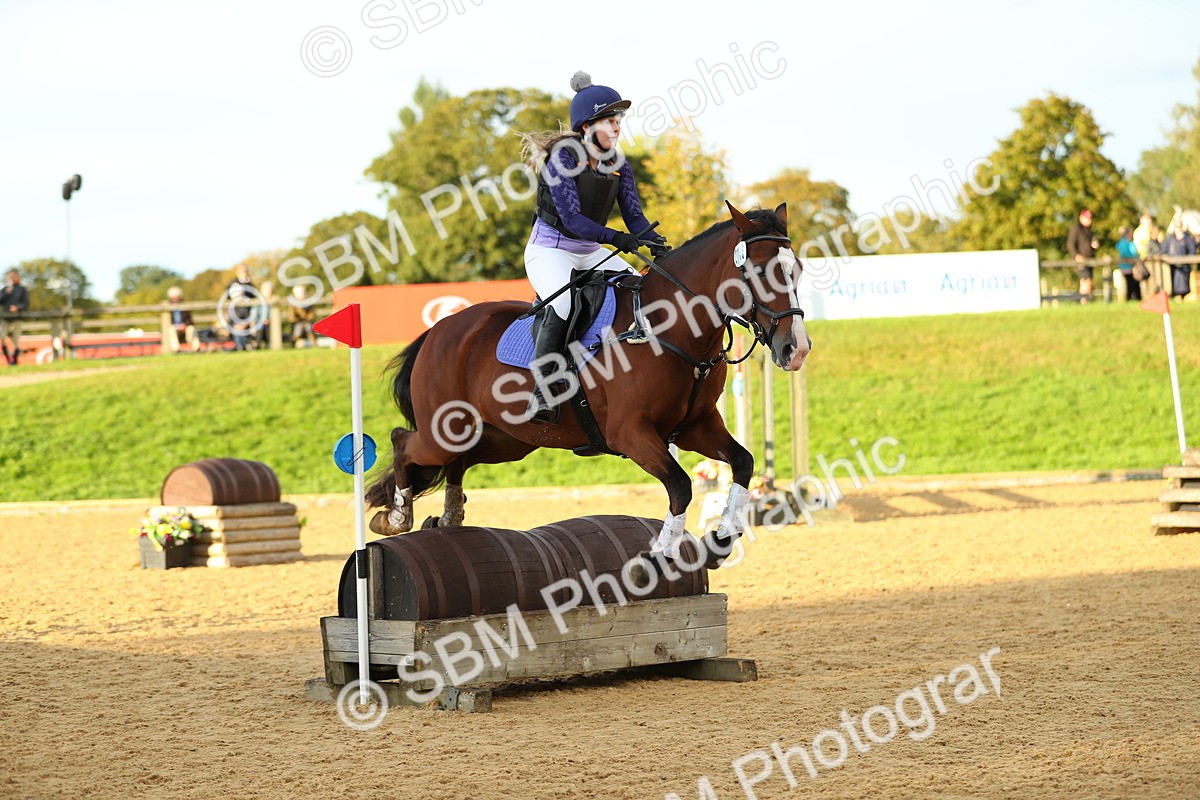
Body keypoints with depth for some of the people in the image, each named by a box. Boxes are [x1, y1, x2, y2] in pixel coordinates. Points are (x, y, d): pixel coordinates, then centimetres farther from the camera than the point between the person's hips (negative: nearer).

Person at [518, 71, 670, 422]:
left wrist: (657, 246, -21)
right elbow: (571, 217, -24)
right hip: (550, 248, -7)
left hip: (591, 252, 7)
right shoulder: (563, 158, -17)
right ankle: (542, 391, -29)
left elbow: (633, 214, -1)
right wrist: (616, 238, -36)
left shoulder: (619, 165, 3)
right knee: (563, 301, -34)